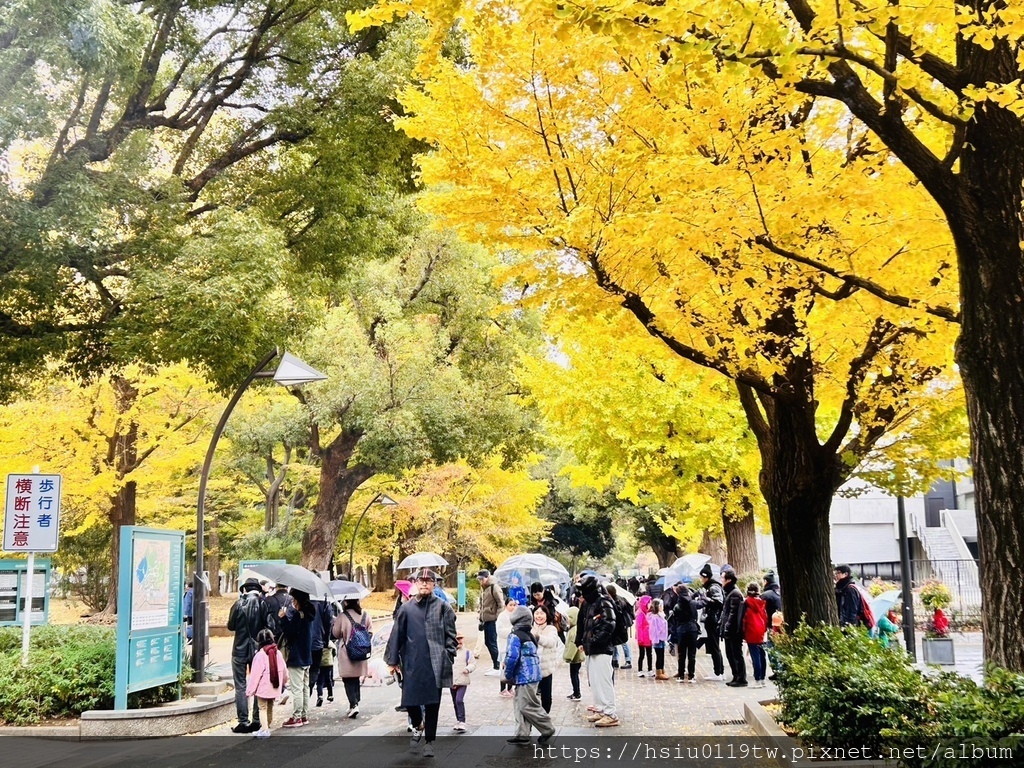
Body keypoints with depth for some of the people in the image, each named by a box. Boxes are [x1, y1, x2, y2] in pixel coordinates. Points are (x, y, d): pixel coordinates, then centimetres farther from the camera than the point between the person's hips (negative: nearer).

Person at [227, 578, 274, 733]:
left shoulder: (239, 604, -9)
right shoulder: (263, 604, -9)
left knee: (240, 687, 5)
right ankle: (256, 721, 13)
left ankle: (243, 721, 2)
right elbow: (269, 626, -12)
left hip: (240, 650, -1)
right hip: (258, 650, 1)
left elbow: (230, 626, 0)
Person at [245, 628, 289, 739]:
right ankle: (268, 727, 30)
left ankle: (265, 729, -7)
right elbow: (284, 670, 11)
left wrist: (250, 689, -9)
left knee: (262, 708, 1)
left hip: (263, 688, -6)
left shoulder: (260, 655, -16)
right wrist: (284, 683, 29)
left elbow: (255, 674, -16)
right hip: (274, 688, 6)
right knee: (270, 708, 19)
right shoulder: (278, 653, 1)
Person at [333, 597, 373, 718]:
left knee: (348, 680, 1)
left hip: (346, 653, -5)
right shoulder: (365, 615, -1)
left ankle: (353, 704, -13)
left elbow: (335, 634, -4)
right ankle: (355, 703, 24)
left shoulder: (342, 616, -14)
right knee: (356, 679, 19)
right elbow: (370, 631, 5)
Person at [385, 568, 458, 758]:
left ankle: (429, 741, 16)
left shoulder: (443, 607, 3)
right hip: (412, 663, 2)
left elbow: (451, 636, 2)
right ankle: (417, 725, 34)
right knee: (409, 700, 3)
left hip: (435, 663, -1)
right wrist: (393, 660, 5)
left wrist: (448, 659, -6)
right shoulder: (406, 608, 7)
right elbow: (396, 635, 8)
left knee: (432, 703, 2)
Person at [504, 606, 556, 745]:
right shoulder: (530, 636, 14)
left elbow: (512, 657, -22)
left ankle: (547, 729, 5)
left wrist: (508, 675, -7)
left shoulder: (515, 636, -14)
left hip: (524, 676, -9)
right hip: (533, 675, 10)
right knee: (519, 705, 12)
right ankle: (522, 734, 12)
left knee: (527, 706, -3)